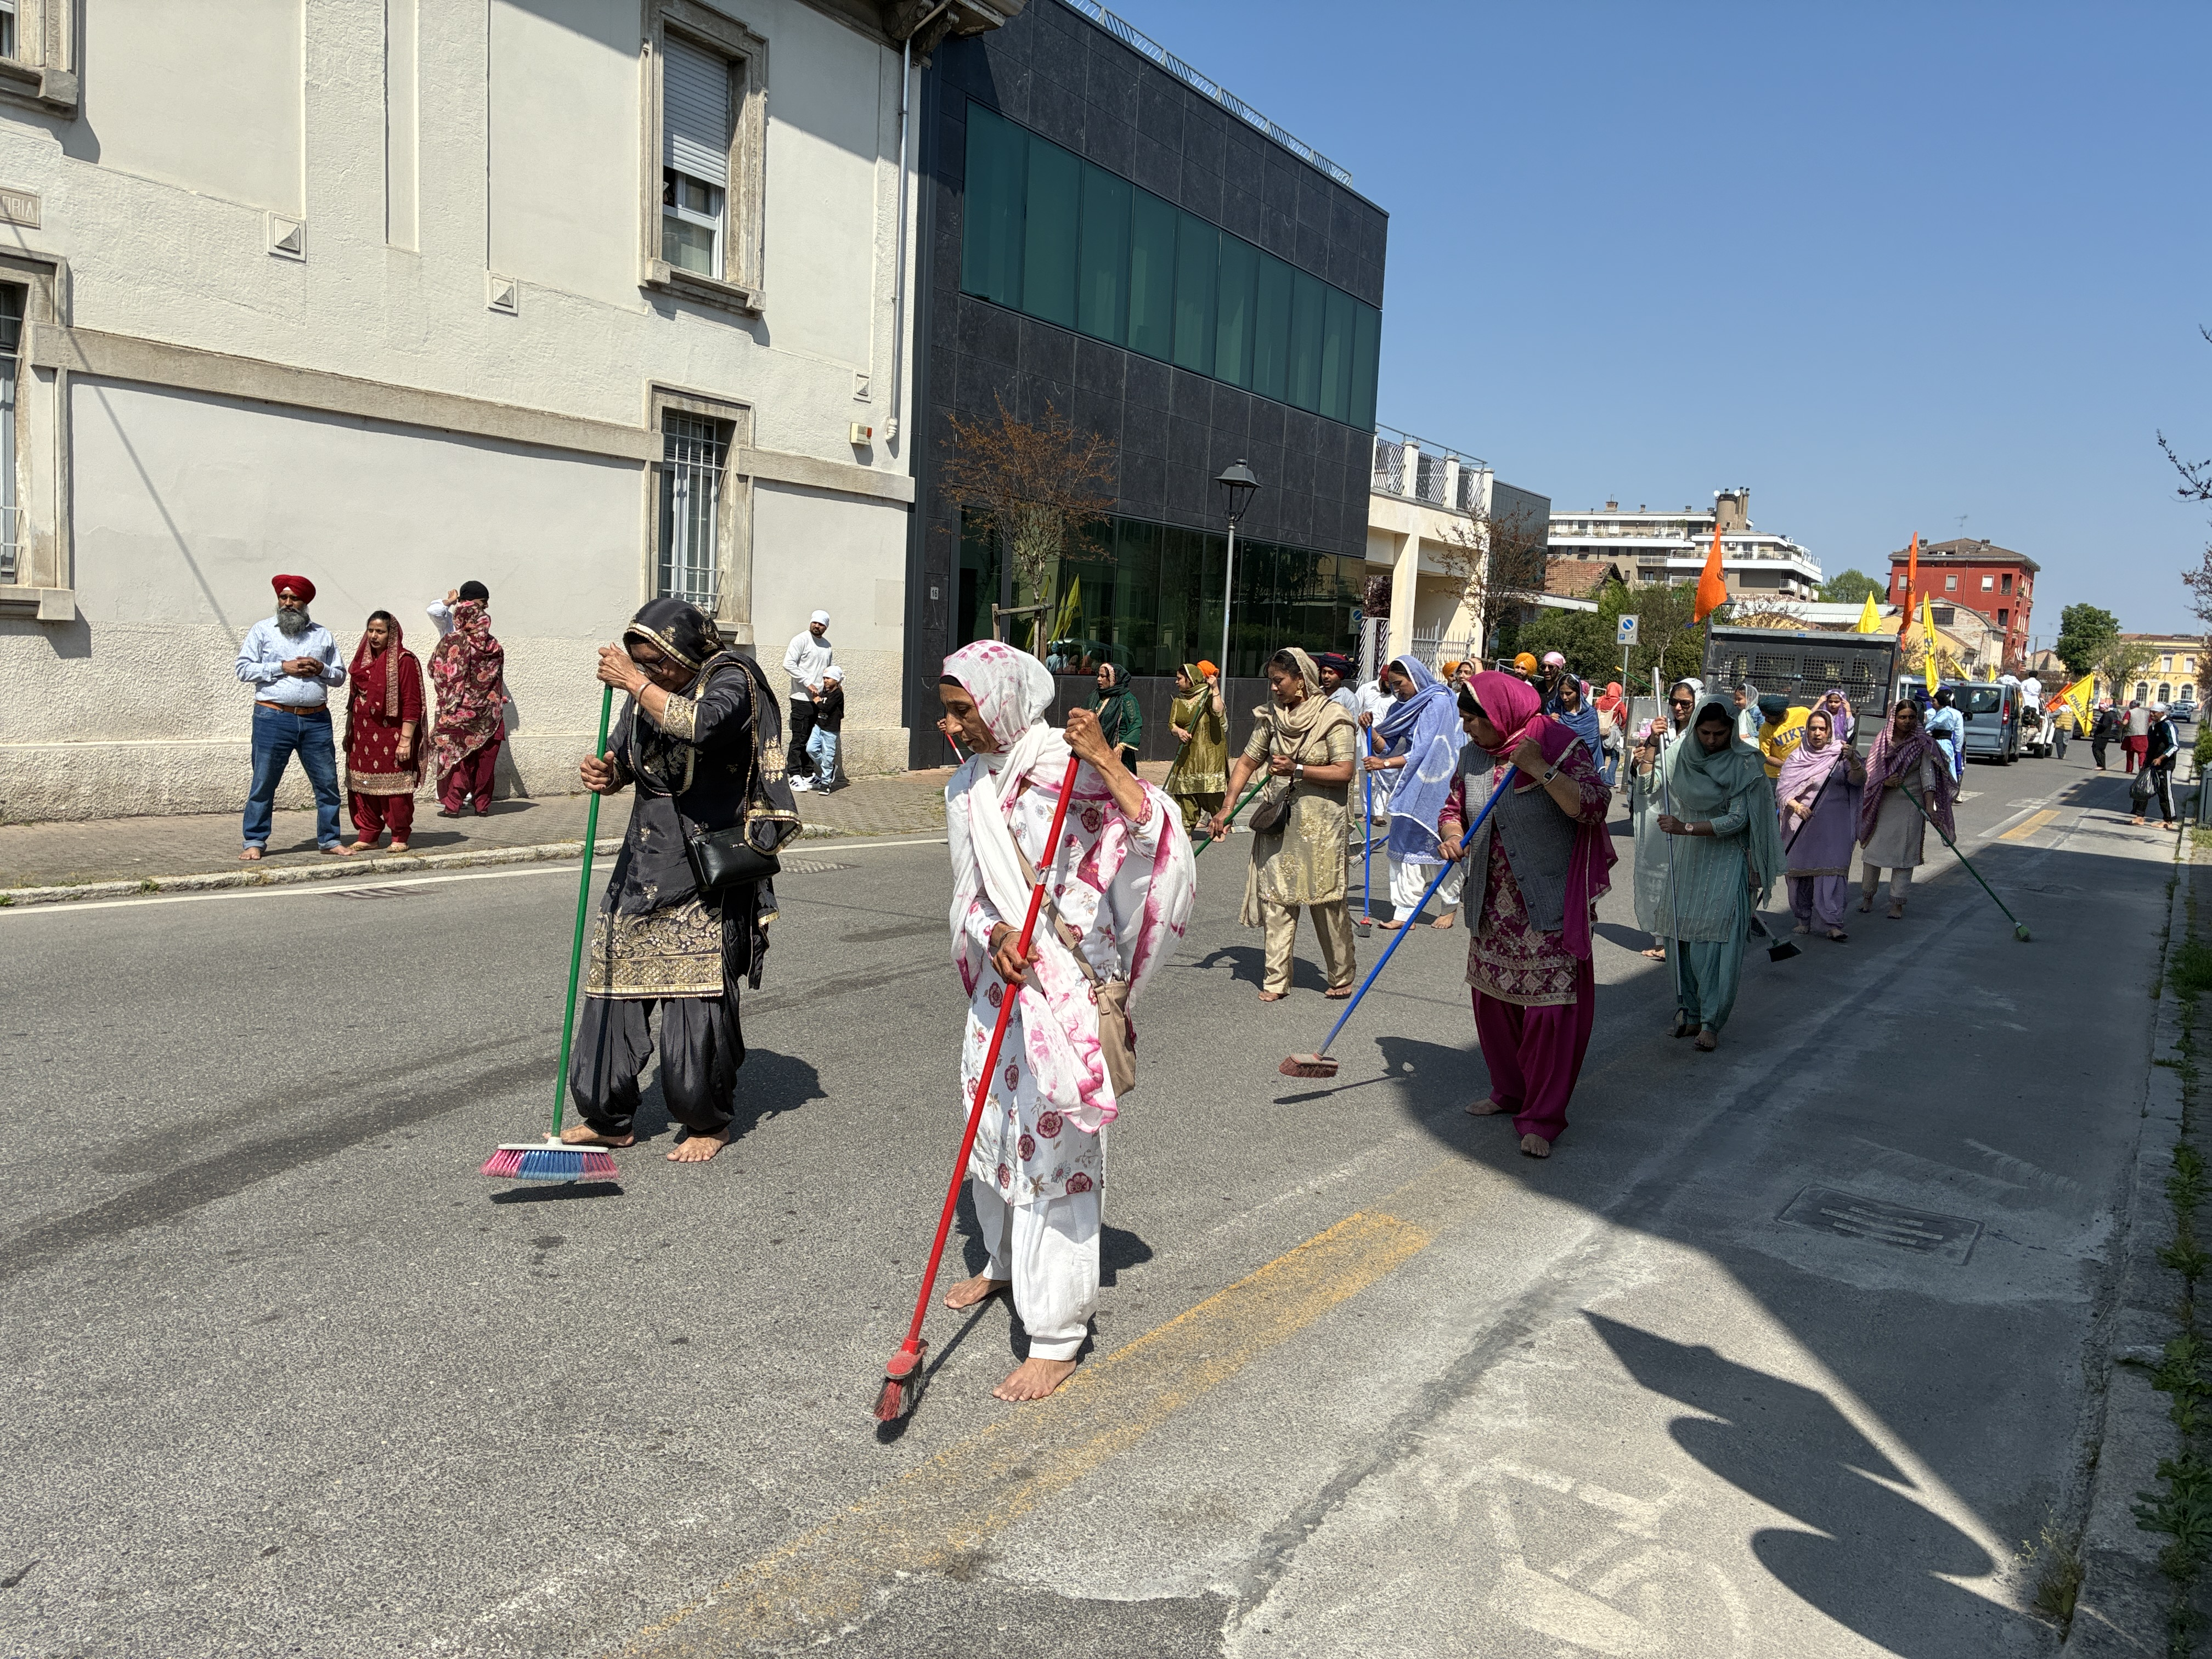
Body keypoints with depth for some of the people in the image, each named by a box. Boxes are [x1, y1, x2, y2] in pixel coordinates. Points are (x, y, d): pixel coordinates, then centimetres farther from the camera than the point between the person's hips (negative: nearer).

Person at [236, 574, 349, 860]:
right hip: (274, 718, -2)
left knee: (327, 782, 5)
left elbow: (340, 675, 16)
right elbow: (244, 670, 0)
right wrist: (282, 668, -11)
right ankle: (255, 842, 10)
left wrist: (321, 669, -5)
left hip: (316, 720, 3)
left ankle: (329, 840, 16)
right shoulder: (262, 630, 7)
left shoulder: (323, 634, 14)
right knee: (263, 783, 1)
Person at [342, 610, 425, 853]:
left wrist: (406, 740, -17)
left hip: (391, 736, -7)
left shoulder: (404, 661, -8)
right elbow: (353, 698, 21)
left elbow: (412, 704, -13)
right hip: (362, 737, 7)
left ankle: (400, 837, 9)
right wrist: (348, 732, 17)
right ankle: (367, 835, 16)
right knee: (362, 787, 7)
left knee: (395, 789, -2)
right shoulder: (363, 660, 14)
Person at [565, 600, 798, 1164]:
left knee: (698, 994, -4)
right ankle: (609, 1117, 20)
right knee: (616, 980, 6)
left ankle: (709, 1122, 14)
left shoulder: (730, 681, -11)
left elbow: (702, 724, -33)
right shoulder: (646, 689, 9)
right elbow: (627, 763, 18)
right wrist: (604, 772, -5)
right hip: (646, 859, 7)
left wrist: (636, 682, -24)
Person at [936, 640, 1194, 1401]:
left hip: (1065, 987, -8)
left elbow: (1157, 837, -23)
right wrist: (993, 935, -12)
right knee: (991, 1129, 20)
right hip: (998, 978, 8)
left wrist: (1106, 762, -34)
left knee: (1051, 1150, -5)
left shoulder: (1069, 767, -14)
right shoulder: (967, 787, 9)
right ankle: (1006, 1263, 46)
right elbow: (969, 893, 9)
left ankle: (1056, 1338, 6)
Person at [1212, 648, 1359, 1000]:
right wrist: (1227, 808, 4)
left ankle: (1341, 978, 19)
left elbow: (1344, 773, -14)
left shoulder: (1333, 718, -8)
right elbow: (1248, 762, 10)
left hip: (1320, 824, -5)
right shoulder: (1271, 716, 7)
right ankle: (1277, 980, 8)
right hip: (1277, 822, 5)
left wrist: (1297, 769, -21)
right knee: (1276, 899, 2)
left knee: (1327, 904, 3)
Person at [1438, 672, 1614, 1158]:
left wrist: (1539, 768, -24)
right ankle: (1509, 1091, 33)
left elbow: (1594, 807, -20)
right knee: (1491, 998, 14)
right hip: (1492, 904, 6)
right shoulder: (1473, 756, 7)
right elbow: (1454, 808, 16)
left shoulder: (1560, 748, -10)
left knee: (1551, 1009, -6)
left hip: (1548, 907, -6)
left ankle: (1542, 1118, 3)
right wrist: (1450, 837, -5)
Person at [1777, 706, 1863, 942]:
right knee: (1800, 870, 6)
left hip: (1833, 824, -2)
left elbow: (1859, 780, -11)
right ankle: (1803, 919, 19)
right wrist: (1795, 805, -16)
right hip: (1801, 823, 3)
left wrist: (1854, 761, -31)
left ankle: (1833, 924, -14)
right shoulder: (1797, 757, 10)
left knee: (1831, 869, -11)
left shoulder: (1841, 754, 4)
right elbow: (1782, 789, 3)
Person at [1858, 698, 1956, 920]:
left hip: (1911, 804, -2)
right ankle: (1867, 896, 20)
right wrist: (1884, 781, -17)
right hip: (1882, 804, 2)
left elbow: (1928, 776, -10)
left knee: (1904, 852, 2)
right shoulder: (1883, 741, 3)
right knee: (1873, 848, 4)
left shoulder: (1923, 744, -3)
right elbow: (1870, 771, 5)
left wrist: (1930, 808, -20)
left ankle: (1897, 902, 9)